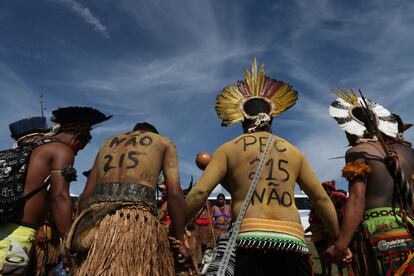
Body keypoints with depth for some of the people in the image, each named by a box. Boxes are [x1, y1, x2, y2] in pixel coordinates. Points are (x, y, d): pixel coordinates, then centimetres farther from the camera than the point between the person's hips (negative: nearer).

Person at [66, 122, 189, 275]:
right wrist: (179, 240, 10)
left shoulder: (109, 142, 29)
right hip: (137, 218, -4)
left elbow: (85, 196, 22)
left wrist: (82, 239, 25)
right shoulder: (163, 142, 19)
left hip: (95, 220, 5)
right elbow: (174, 194, 5)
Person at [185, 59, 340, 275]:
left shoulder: (229, 149, 8)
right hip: (292, 241, 3)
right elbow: (321, 199, 19)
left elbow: (199, 193, -2)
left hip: (248, 239, -2)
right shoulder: (294, 152, 17)